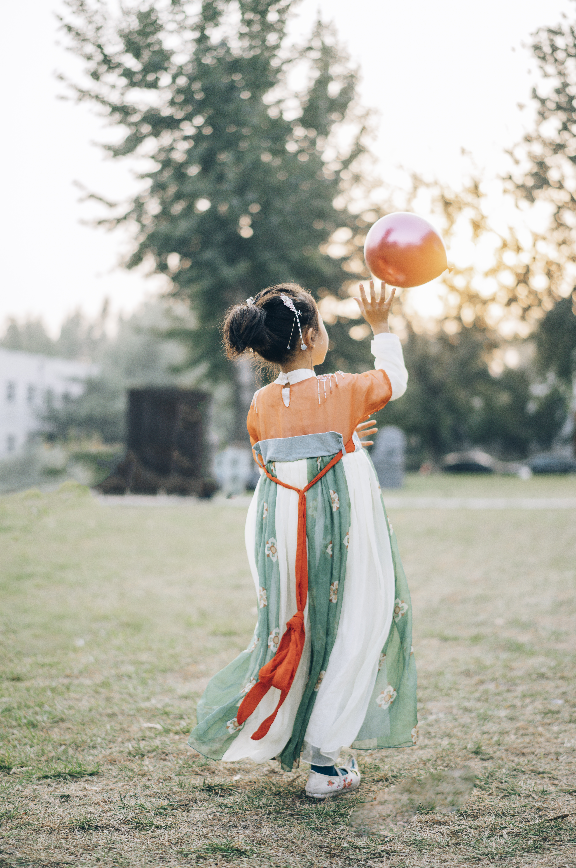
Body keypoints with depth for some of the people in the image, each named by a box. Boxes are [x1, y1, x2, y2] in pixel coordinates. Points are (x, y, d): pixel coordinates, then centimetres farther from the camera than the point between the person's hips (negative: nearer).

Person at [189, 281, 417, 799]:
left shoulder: (261, 406, 1)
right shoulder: (340, 392, -10)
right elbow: (395, 378, 9)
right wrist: (381, 327, 22)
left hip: (281, 538, 4)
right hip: (340, 538, -4)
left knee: (293, 637, 19)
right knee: (348, 641, 6)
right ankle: (325, 763, 9)